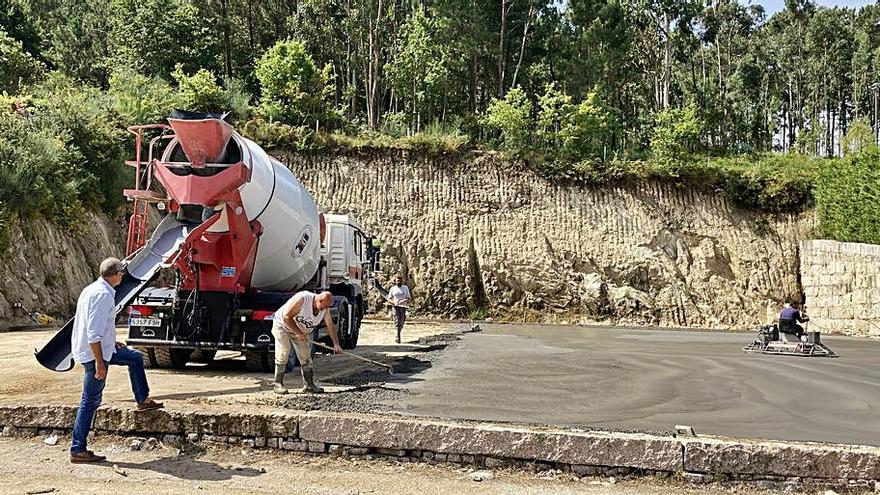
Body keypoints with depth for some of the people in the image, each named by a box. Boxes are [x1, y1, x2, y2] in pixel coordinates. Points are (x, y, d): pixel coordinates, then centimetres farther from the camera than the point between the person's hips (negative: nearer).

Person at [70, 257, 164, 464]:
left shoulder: (93, 289, 10)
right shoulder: (103, 295, -22)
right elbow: (94, 333, -27)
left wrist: (112, 342, 24)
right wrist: (99, 362, -25)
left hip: (101, 348, 10)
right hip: (94, 353, -10)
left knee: (135, 357, 23)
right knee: (91, 401, -4)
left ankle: (143, 400, 34)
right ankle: (78, 450, 2)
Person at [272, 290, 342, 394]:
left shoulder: (324, 309, -13)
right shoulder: (302, 299, -33)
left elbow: (331, 326, -5)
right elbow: (286, 317, -29)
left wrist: (336, 344, -12)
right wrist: (299, 333, -27)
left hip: (300, 331, 6)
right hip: (282, 325, -6)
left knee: (305, 356, 0)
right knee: (283, 354, -14)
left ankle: (309, 384, 4)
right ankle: (278, 385, -9)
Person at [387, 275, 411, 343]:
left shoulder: (405, 288, 8)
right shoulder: (392, 289, 8)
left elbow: (408, 298, 7)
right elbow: (389, 298, 8)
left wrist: (404, 301, -16)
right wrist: (394, 302, -13)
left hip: (403, 307, 1)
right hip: (395, 307, -1)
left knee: (401, 323, 1)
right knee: (397, 322, -14)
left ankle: (398, 335, 21)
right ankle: (398, 337, -14)